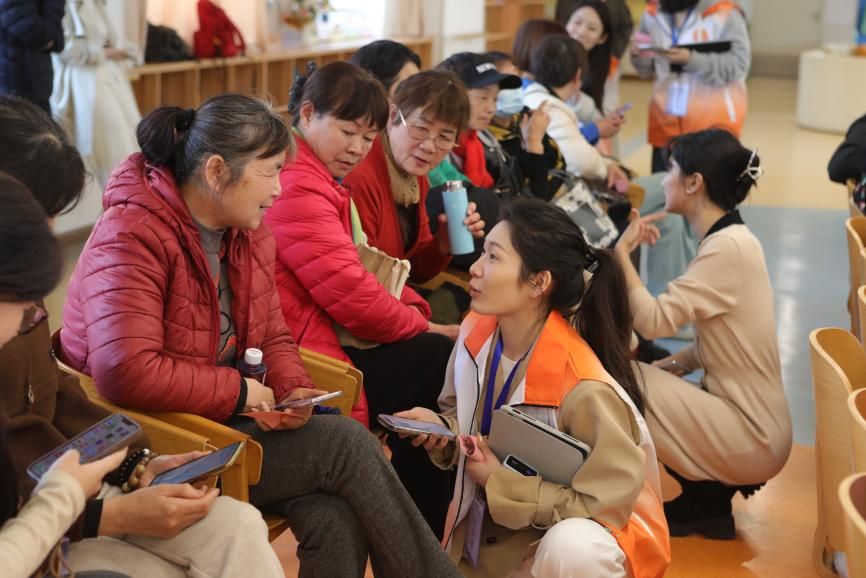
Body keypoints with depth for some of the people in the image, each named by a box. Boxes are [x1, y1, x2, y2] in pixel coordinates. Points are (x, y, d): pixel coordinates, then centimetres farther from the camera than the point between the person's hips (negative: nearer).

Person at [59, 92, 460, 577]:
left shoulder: (249, 229, 7)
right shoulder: (131, 238, -18)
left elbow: (274, 337, 15)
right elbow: (127, 373, -28)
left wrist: (294, 391, -7)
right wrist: (239, 391, -20)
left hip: (230, 420, 7)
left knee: (335, 516, -22)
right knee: (345, 442, -19)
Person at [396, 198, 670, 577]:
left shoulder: (585, 389, -29)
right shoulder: (476, 334, -8)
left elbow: (608, 502, -24)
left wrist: (501, 484, -23)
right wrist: (440, 429, -13)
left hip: (578, 537, -6)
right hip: (492, 537, 7)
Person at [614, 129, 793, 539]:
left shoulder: (727, 247, -21)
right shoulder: (730, 239, 9)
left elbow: (653, 322, -27)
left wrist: (621, 252, -16)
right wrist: (673, 365, 1)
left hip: (753, 439, -9)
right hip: (751, 422, 9)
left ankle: (705, 503, 4)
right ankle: (713, 490, 12)